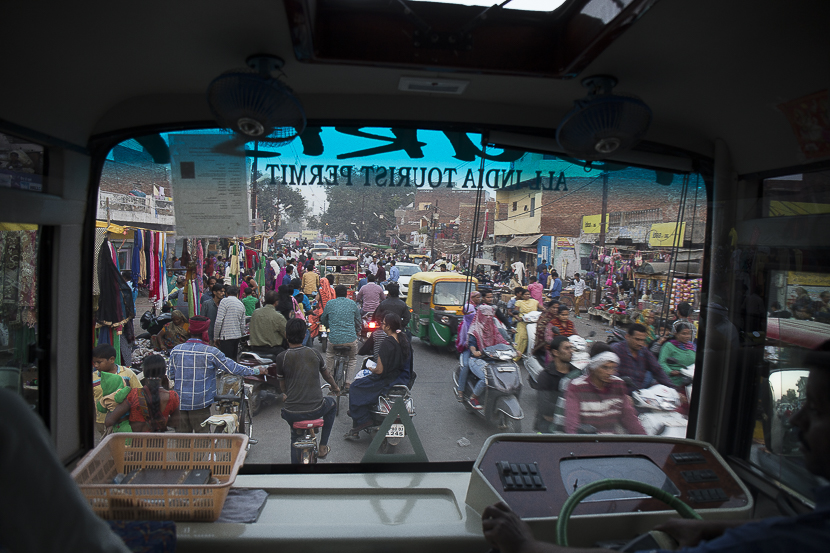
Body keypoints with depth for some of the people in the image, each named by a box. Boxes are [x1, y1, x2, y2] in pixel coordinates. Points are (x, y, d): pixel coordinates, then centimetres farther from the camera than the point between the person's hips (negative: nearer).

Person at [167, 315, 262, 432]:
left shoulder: (176, 350, -2)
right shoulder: (211, 352, -13)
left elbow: (170, 375, 5)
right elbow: (233, 368, -8)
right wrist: (256, 371, 3)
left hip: (179, 401, 4)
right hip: (199, 403, -4)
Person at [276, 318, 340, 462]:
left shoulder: (281, 357, -4)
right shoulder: (314, 353, 1)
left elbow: (283, 388, 7)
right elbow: (327, 375, 20)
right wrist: (335, 388, 41)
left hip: (292, 414, 0)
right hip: (315, 410, 0)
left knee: (295, 435, 33)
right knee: (331, 403, 33)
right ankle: (323, 447, 32)